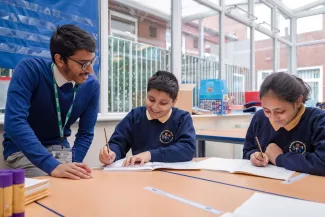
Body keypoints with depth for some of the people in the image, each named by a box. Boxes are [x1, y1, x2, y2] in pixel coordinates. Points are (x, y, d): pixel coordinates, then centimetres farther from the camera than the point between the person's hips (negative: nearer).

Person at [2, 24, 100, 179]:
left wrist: (73, 165, -20)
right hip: (23, 150, -3)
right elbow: (14, 122, -33)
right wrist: (52, 166, -41)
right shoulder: (29, 70, -22)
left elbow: (85, 133, -5)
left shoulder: (91, 85, -12)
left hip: (60, 149, 4)